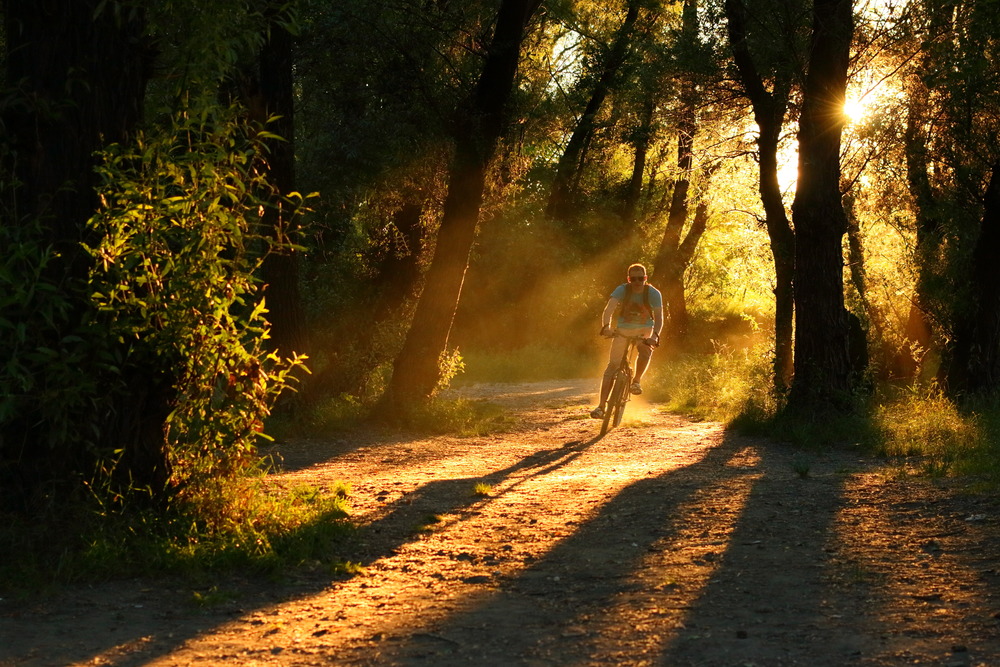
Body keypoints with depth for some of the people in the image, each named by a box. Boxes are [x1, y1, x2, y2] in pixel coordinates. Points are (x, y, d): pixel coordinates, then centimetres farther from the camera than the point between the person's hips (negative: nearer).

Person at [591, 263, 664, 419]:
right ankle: (601, 406, -10)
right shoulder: (622, 290, -21)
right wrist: (606, 326, -54)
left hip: (644, 330, 0)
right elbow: (609, 309, -34)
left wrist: (655, 335, -47)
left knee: (646, 351, -32)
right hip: (623, 329, 0)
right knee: (613, 365, -10)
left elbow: (659, 317, -28)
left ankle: (637, 381, -3)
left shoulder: (654, 294, -20)